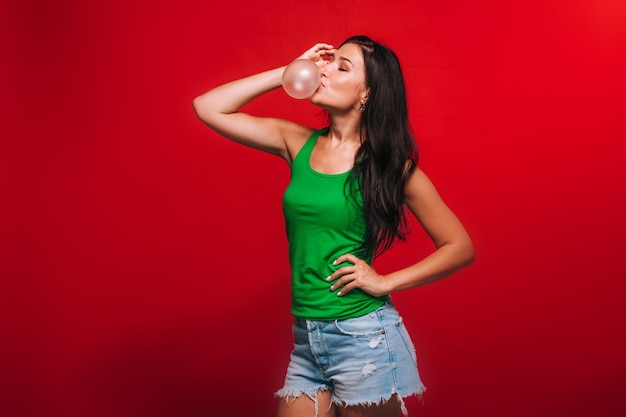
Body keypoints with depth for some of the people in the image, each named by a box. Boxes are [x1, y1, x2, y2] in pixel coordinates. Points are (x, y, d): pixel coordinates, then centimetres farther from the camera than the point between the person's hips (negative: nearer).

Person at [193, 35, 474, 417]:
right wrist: (288, 72, -2)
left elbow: (460, 248, -3)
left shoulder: (388, 163, -7)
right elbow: (208, 107, 1)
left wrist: (385, 282, -11)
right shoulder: (297, 143, 4)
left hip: (364, 338, -4)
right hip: (306, 340, 4)